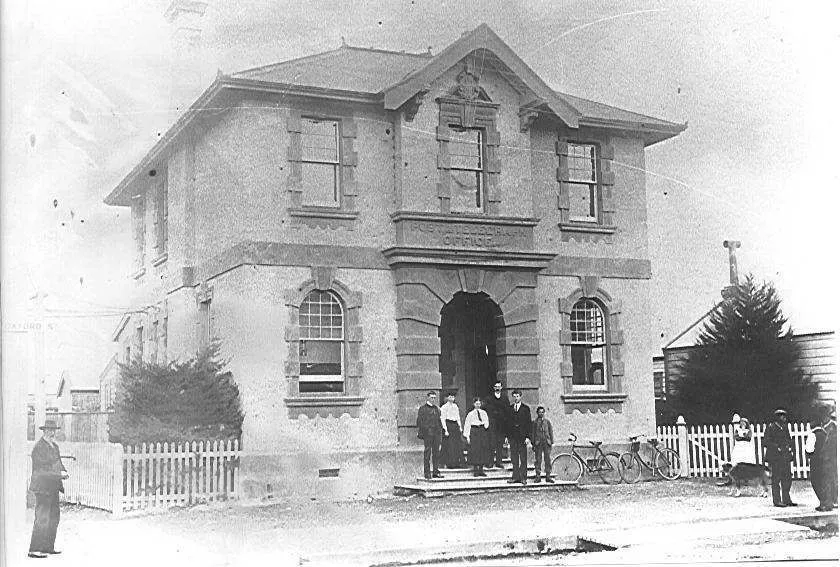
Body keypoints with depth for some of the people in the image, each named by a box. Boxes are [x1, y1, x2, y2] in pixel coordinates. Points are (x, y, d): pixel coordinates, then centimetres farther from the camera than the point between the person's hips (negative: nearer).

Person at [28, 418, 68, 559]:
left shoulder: (54, 446, 14)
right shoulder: (39, 448, -14)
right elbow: (40, 470, -19)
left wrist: (63, 471, 2)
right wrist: (59, 474, -21)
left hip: (53, 488, 9)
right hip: (42, 487, -9)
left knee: (54, 517, 14)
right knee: (42, 518, -9)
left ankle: (48, 547, 23)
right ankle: (34, 550, -4)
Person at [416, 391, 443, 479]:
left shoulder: (437, 409, 18)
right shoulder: (423, 408, 1)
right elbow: (419, 421, -3)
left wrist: (441, 430, 15)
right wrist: (420, 432, -10)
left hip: (437, 433, 6)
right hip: (427, 432, -6)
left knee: (436, 452, 6)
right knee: (427, 452, -4)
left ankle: (435, 472, 12)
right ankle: (427, 473, 0)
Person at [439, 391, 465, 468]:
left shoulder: (455, 406, 15)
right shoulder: (444, 407, -5)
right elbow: (442, 419, -8)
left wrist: (460, 427, 10)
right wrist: (445, 430, -14)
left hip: (455, 425, 6)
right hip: (448, 425, -6)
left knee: (458, 445, 4)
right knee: (449, 445, -6)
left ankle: (457, 463, 9)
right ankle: (449, 463, 0)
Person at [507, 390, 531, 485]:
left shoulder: (526, 408, 3)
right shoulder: (509, 408, 12)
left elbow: (529, 423, 0)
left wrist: (528, 437, -8)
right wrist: (506, 436, 5)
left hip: (522, 435, -3)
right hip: (512, 436, 3)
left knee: (523, 458, -1)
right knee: (514, 457, 4)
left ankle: (523, 477, 3)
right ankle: (515, 476, 8)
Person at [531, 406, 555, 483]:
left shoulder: (547, 421, 11)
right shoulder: (535, 422, 6)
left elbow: (551, 431, 13)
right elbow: (532, 433, 7)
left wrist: (551, 441, 6)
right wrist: (533, 443, 2)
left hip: (547, 443, 1)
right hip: (538, 443, -1)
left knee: (548, 459, 1)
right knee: (538, 460, 0)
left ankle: (548, 476, 6)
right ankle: (537, 476, 6)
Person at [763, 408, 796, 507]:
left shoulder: (785, 427, 16)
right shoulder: (771, 427, -5)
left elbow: (789, 439, 24)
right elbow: (767, 441, -9)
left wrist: (790, 447, 6)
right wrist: (777, 447, -17)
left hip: (785, 457, 7)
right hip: (775, 457, -7)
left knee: (787, 478, 8)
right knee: (776, 479, -4)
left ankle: (786, 500, 16)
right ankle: (777, 501, -1)